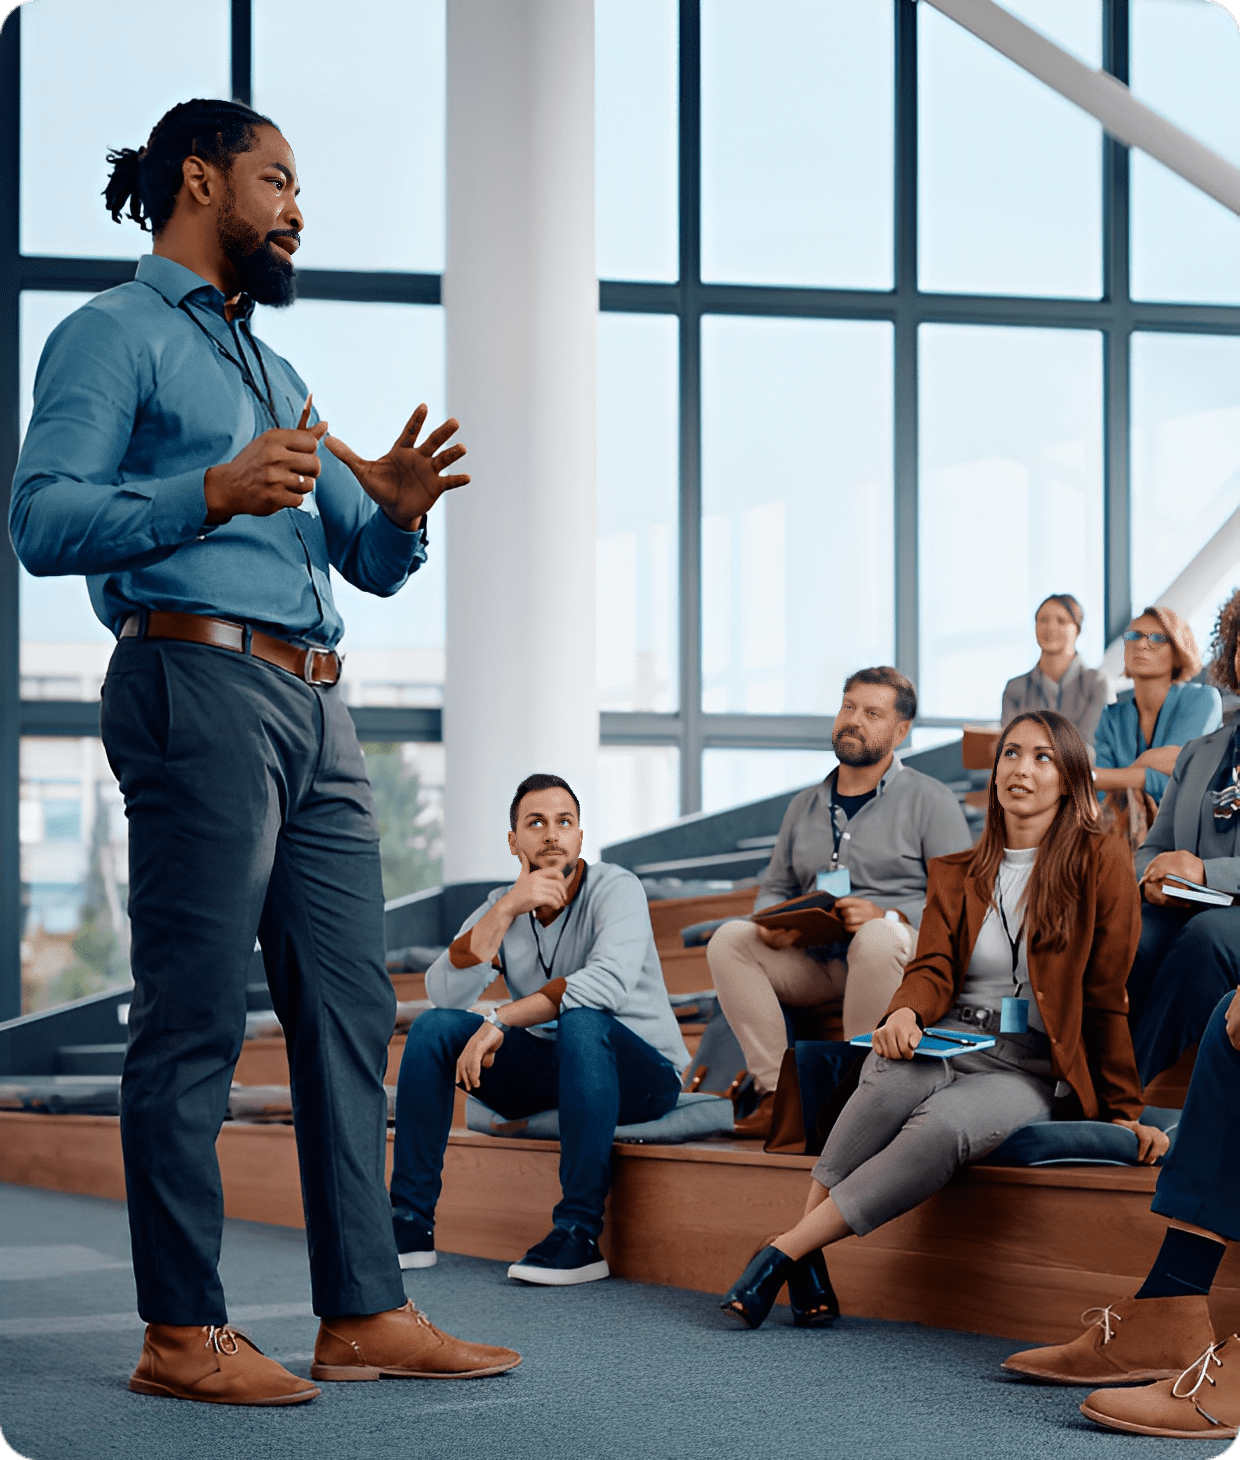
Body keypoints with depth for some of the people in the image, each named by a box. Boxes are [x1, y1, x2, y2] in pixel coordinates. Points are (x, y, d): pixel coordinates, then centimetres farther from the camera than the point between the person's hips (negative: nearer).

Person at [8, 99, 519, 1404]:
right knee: (194, 1018, -8)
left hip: (313, 707, 9)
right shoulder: (113, 335, 4)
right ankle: (182, 1333, -5)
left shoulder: (271, 371, 29)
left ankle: (362, 1311, 9)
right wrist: (212, 495, -20)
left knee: (351, 1006, 5)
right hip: (199, 682, -8)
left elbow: (372, 564, 27)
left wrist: (396, 511, 4)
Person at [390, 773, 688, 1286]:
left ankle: (579, 1233, -35)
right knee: (433, 1026, -12)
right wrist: (508, 908, -24)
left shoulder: (615, 889, -13)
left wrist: (500, 1021, -31)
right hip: (544, 1071, 5)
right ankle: (410, 1224, -11)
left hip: (641, 1072, -5)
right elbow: (445, 992, -14)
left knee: (581, 1021, -37)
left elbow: (610, 980, -33)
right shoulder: (499, 908, 3)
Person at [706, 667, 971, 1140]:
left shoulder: (929, 800, 4)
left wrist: (888, 915, -21)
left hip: (906, 956, -5)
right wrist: (769, 921, -1)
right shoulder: (804, 807, 22)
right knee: (729, 939, -19)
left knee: (878, 938, -39)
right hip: (814, 963, 5)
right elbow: (774, 887, 25)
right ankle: (777, 1093, -26)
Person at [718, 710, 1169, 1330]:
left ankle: (784, 1252, -34)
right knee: (899, 1076, -36)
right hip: (941, 1045, 3)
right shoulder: (956, 872, 15)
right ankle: (807, 1263, -34)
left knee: (943, 1123, -36)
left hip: (1023, 1071, -3)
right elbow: (932, 967, 2)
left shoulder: (1100, 864, 3)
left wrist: (1121, 1110, 5)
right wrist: (904, 1014, -22)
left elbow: (1105, 997, 3)